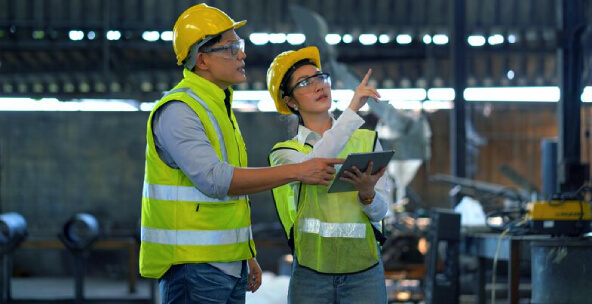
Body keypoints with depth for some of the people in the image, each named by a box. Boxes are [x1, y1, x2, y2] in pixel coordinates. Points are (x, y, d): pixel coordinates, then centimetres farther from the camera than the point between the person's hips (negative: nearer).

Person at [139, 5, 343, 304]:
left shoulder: (219, 108, 18)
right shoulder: (177, 111, -14)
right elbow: (215, 179, -24)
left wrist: (246, 256, 21)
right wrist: (297, 171, -23)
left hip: (229, 265, 9)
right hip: (192, 266, -9)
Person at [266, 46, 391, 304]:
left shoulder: (367, 140, 9)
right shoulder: (285, 152, 6)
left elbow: (379, 211, 1)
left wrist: (367, 194, -22)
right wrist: (352, 110, -19)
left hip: (364, 272, 1)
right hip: (311, 275, -1)